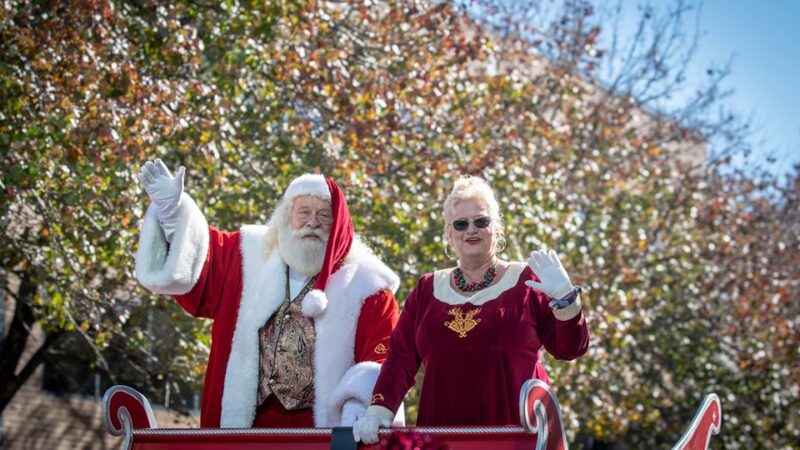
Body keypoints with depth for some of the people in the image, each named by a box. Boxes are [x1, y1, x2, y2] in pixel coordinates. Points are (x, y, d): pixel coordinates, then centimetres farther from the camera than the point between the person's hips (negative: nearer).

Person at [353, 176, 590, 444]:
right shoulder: (428, 290, 12)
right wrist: (379, 411, -7)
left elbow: (570, 349, 0)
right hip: (443, 434, 2)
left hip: (516, 430, -2)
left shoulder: (525, 281, 4)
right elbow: (401, 358, 6)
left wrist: (564, 297, -15)